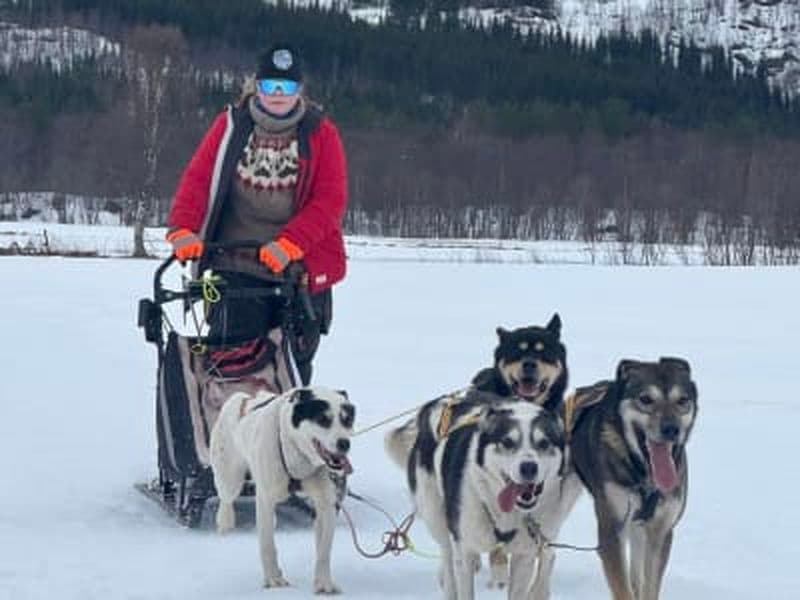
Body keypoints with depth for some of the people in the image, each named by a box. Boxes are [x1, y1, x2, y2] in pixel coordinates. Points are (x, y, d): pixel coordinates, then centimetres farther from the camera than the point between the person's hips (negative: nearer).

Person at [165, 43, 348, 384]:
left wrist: (290, 243, -20)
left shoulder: (320, 133, 3)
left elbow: (331, 200, -6)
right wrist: (183, 228, -16)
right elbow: (198, 179, 3)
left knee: (294, 366, 5)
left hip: (300, 270, 0)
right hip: (236, 268, 0)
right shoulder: (231, 125, 7)